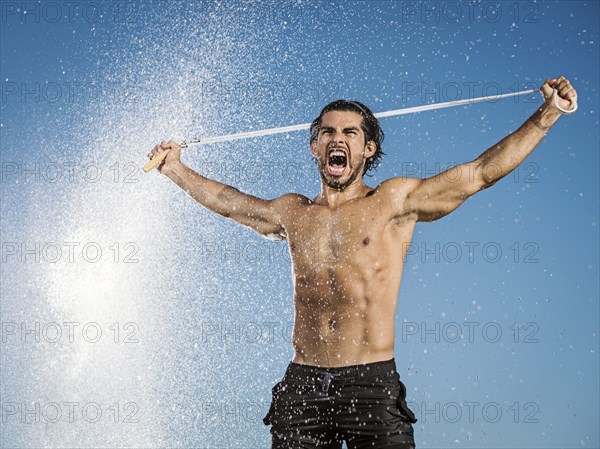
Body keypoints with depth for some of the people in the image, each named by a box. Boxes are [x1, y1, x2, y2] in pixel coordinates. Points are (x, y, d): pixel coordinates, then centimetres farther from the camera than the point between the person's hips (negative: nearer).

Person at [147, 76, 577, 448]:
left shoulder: (396, 200, 4)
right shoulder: (293, 212, 15)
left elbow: (482, 172, 1)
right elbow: (228, 200, 34)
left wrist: (549, 113, -3)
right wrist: (175, 168, 41)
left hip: (373, 384, -3)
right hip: (302, 386, 3)